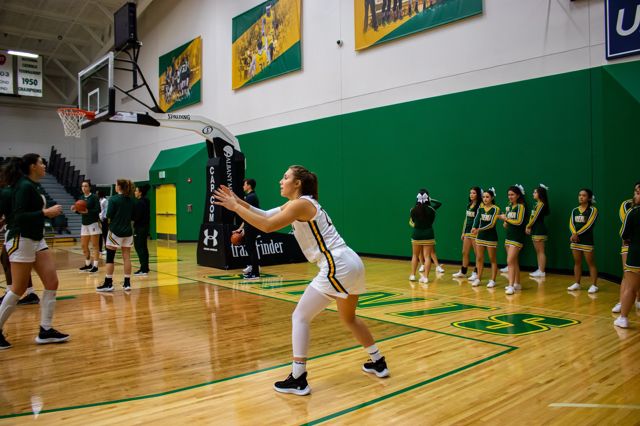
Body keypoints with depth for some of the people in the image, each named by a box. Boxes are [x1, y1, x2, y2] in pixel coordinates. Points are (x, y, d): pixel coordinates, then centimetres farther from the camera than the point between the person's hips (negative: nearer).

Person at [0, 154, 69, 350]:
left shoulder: (34, 186, 12)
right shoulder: (24, 186, -14)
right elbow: (19, 216, -22)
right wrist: (45, 212, -24)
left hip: (37, 240, 9)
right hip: (21, 240, -9)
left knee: (52, 283, 2)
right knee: (18, 290, -2)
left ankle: (45, 331, 7)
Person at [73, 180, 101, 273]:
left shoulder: (94, 197, -8)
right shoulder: (81, 197, 11)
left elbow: (98, 210, -17)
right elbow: (79, 211, 16)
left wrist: (88, 211, -28)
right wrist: (75, 209, -5)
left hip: (94, 223, -7)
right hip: (84, 224, 7)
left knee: (95, 246, -3)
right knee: (84, 246, 11)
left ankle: (95, 266, -1)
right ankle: (88, 264, 25)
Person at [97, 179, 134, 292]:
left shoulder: (114, 199, -10)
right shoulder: (130, 200, 5)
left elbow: (109, 215, -11)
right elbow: (132, 217, 9)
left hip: (115, 232, -5)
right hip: (128, 232, 5)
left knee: (110, 258, 3)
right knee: (126, 257, 6)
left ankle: (108, 284, 5)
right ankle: (127, 283, 9)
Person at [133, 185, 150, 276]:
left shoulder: (140, 203, -16)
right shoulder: (145, 201, 13)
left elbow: (136, 216, -20)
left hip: (140, 228, -10)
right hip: (145, 227, 10)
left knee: (139, 248, -6)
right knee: (143, 248, 14)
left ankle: (143, 269, -6)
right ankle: (145, 268, 19)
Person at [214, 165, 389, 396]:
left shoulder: (301, 204, -10)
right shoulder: (296, 204, 18)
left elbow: (267, 226, -20)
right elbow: (265, 216, 18)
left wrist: (235, 207, -13)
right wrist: (239, 202, 10)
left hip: (337, 267, -10)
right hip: (351, 264, 10)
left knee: (300, 317, -1)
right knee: (348, 318, 27)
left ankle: (298, 380, 1)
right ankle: (378, 363, 38)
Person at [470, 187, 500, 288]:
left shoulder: (496, 209, -9)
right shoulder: (480, 208, 5)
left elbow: (491, 224, -18)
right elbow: (477, 219, -8)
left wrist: (479, 229, -27)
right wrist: (474, 227, -29)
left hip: (491, 236, -5)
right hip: (480, 236, 5)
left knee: (492, 259, 4)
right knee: (479, 258, 8)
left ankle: (492, 280, 11)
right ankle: (478, 278, 18)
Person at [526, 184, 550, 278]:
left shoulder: (541, 204, -12)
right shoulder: (537, 204, 17)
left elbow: (535, 217, -14)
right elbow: (532, 217, 14)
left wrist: (528, 226, -4)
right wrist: (528, 226, 4)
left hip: (539, 230, -10)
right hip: (535, 230, 10)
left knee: (541, 251, -6)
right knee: (538, 251, 12)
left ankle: (542, 272, -4)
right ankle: (539, 270, 16)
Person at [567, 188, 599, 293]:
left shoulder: (593, 210, -4)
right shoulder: (574, 210, 11)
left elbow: (589, 225, -14)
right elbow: (571, 223, 0)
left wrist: (578, 233, -18)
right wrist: (574, 234, -18)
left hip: (587, 240, -5)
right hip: (575, 240, 5)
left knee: (591, 263, -1)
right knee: (577, 262, 11)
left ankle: (594, 285, 3)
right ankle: (577, 283, 19)